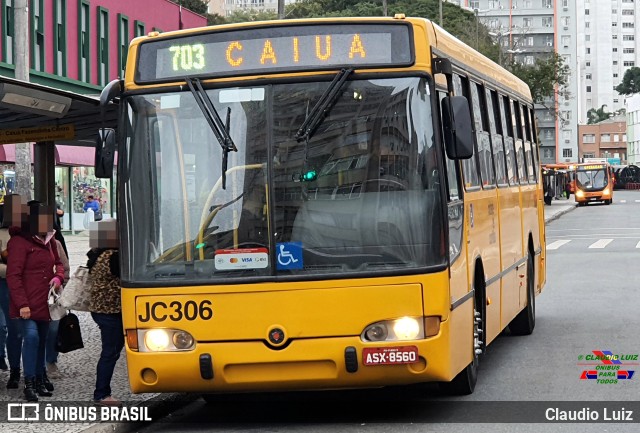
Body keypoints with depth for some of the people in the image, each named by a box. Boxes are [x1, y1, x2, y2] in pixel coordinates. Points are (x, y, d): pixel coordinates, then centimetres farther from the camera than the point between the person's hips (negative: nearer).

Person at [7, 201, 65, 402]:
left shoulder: (48, 241, 12)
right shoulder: (20, 242, -13)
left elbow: (58, 263, 26)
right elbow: (13, 276, -15)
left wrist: (58, 277, 1)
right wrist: (22, 304, -20)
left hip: (44, 304, 8)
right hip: (27, 305, -8)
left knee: (42, 341, 13)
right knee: (31, 337, -19)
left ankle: (39, 380, 25)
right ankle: (29, 383, -13)